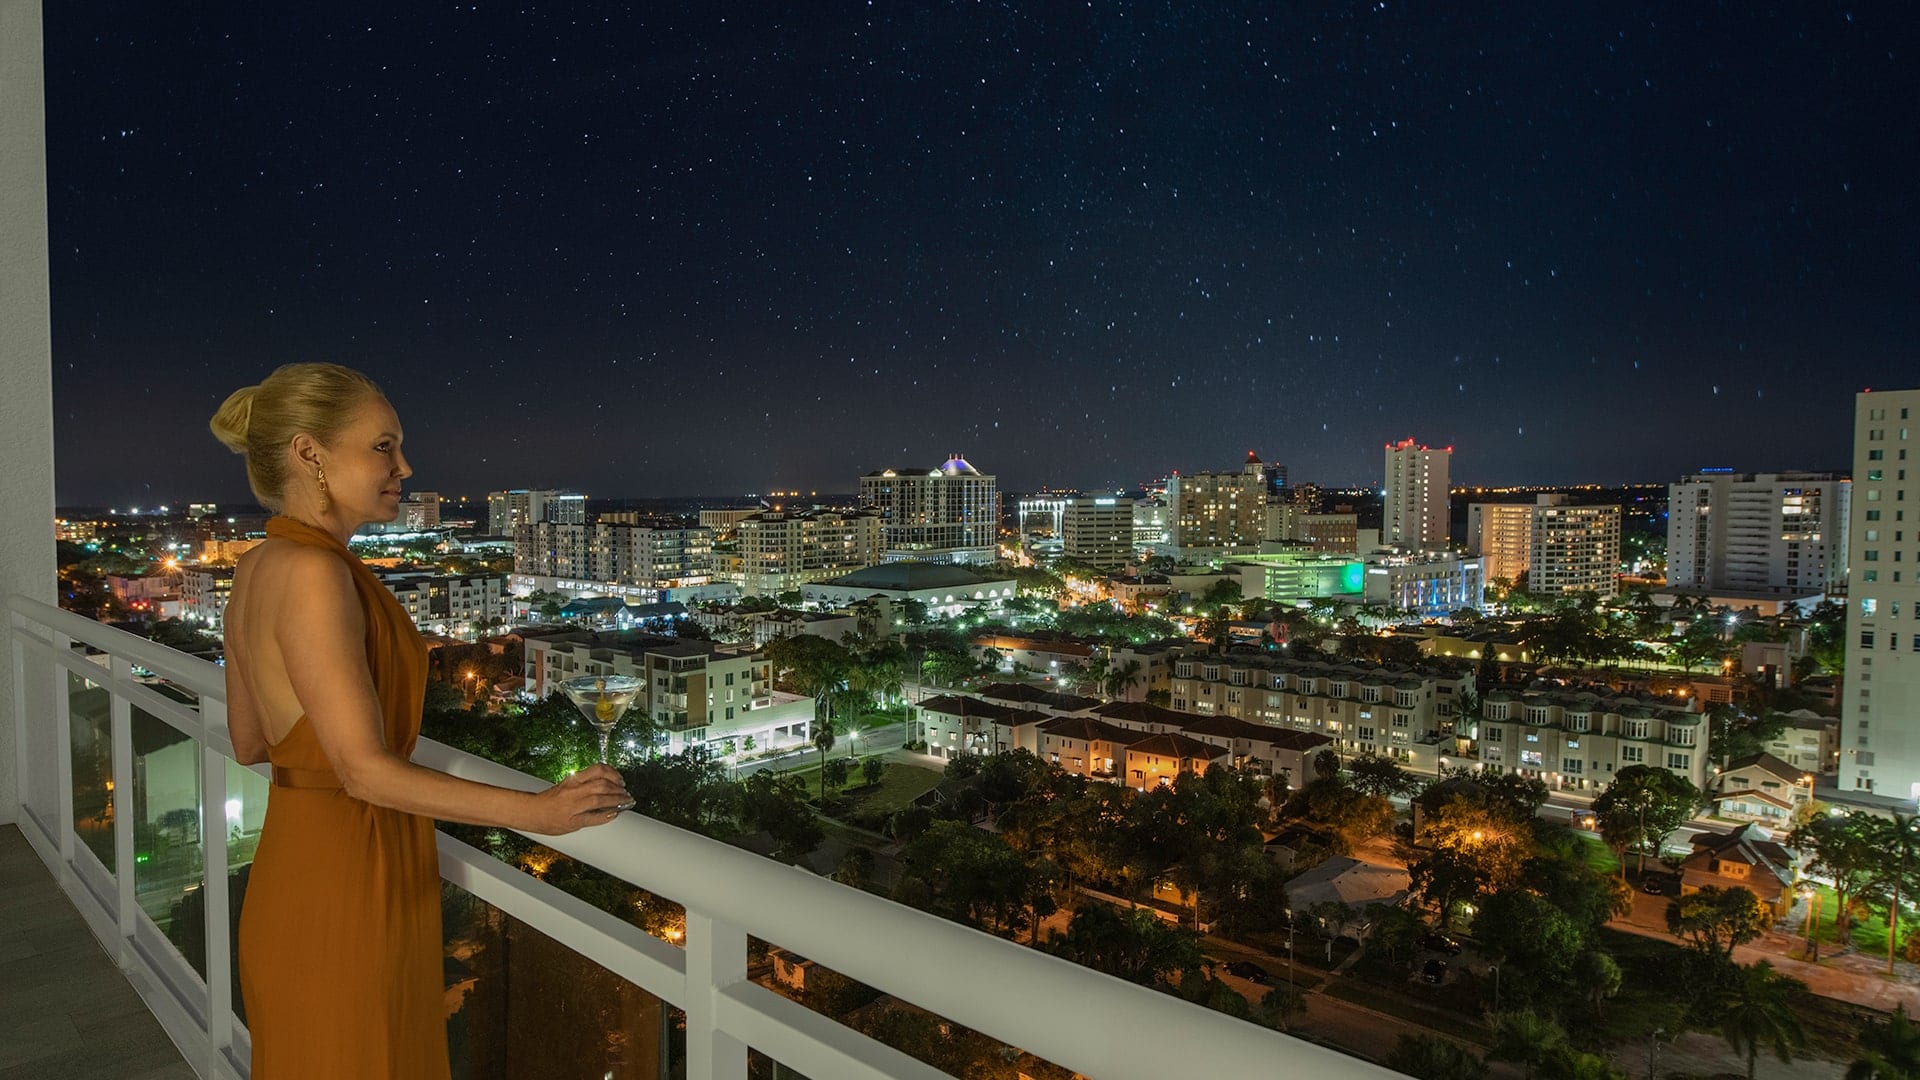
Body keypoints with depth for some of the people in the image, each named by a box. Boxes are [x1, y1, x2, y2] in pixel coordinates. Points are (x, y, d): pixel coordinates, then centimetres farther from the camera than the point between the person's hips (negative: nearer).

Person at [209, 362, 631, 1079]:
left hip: (297, 863, 9)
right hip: (344, 890, -9)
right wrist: (537, 811, -23)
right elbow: (366, 771, -26)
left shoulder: (258, 569, 5)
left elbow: (249, 742, 11)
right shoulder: (313, 572, -23)